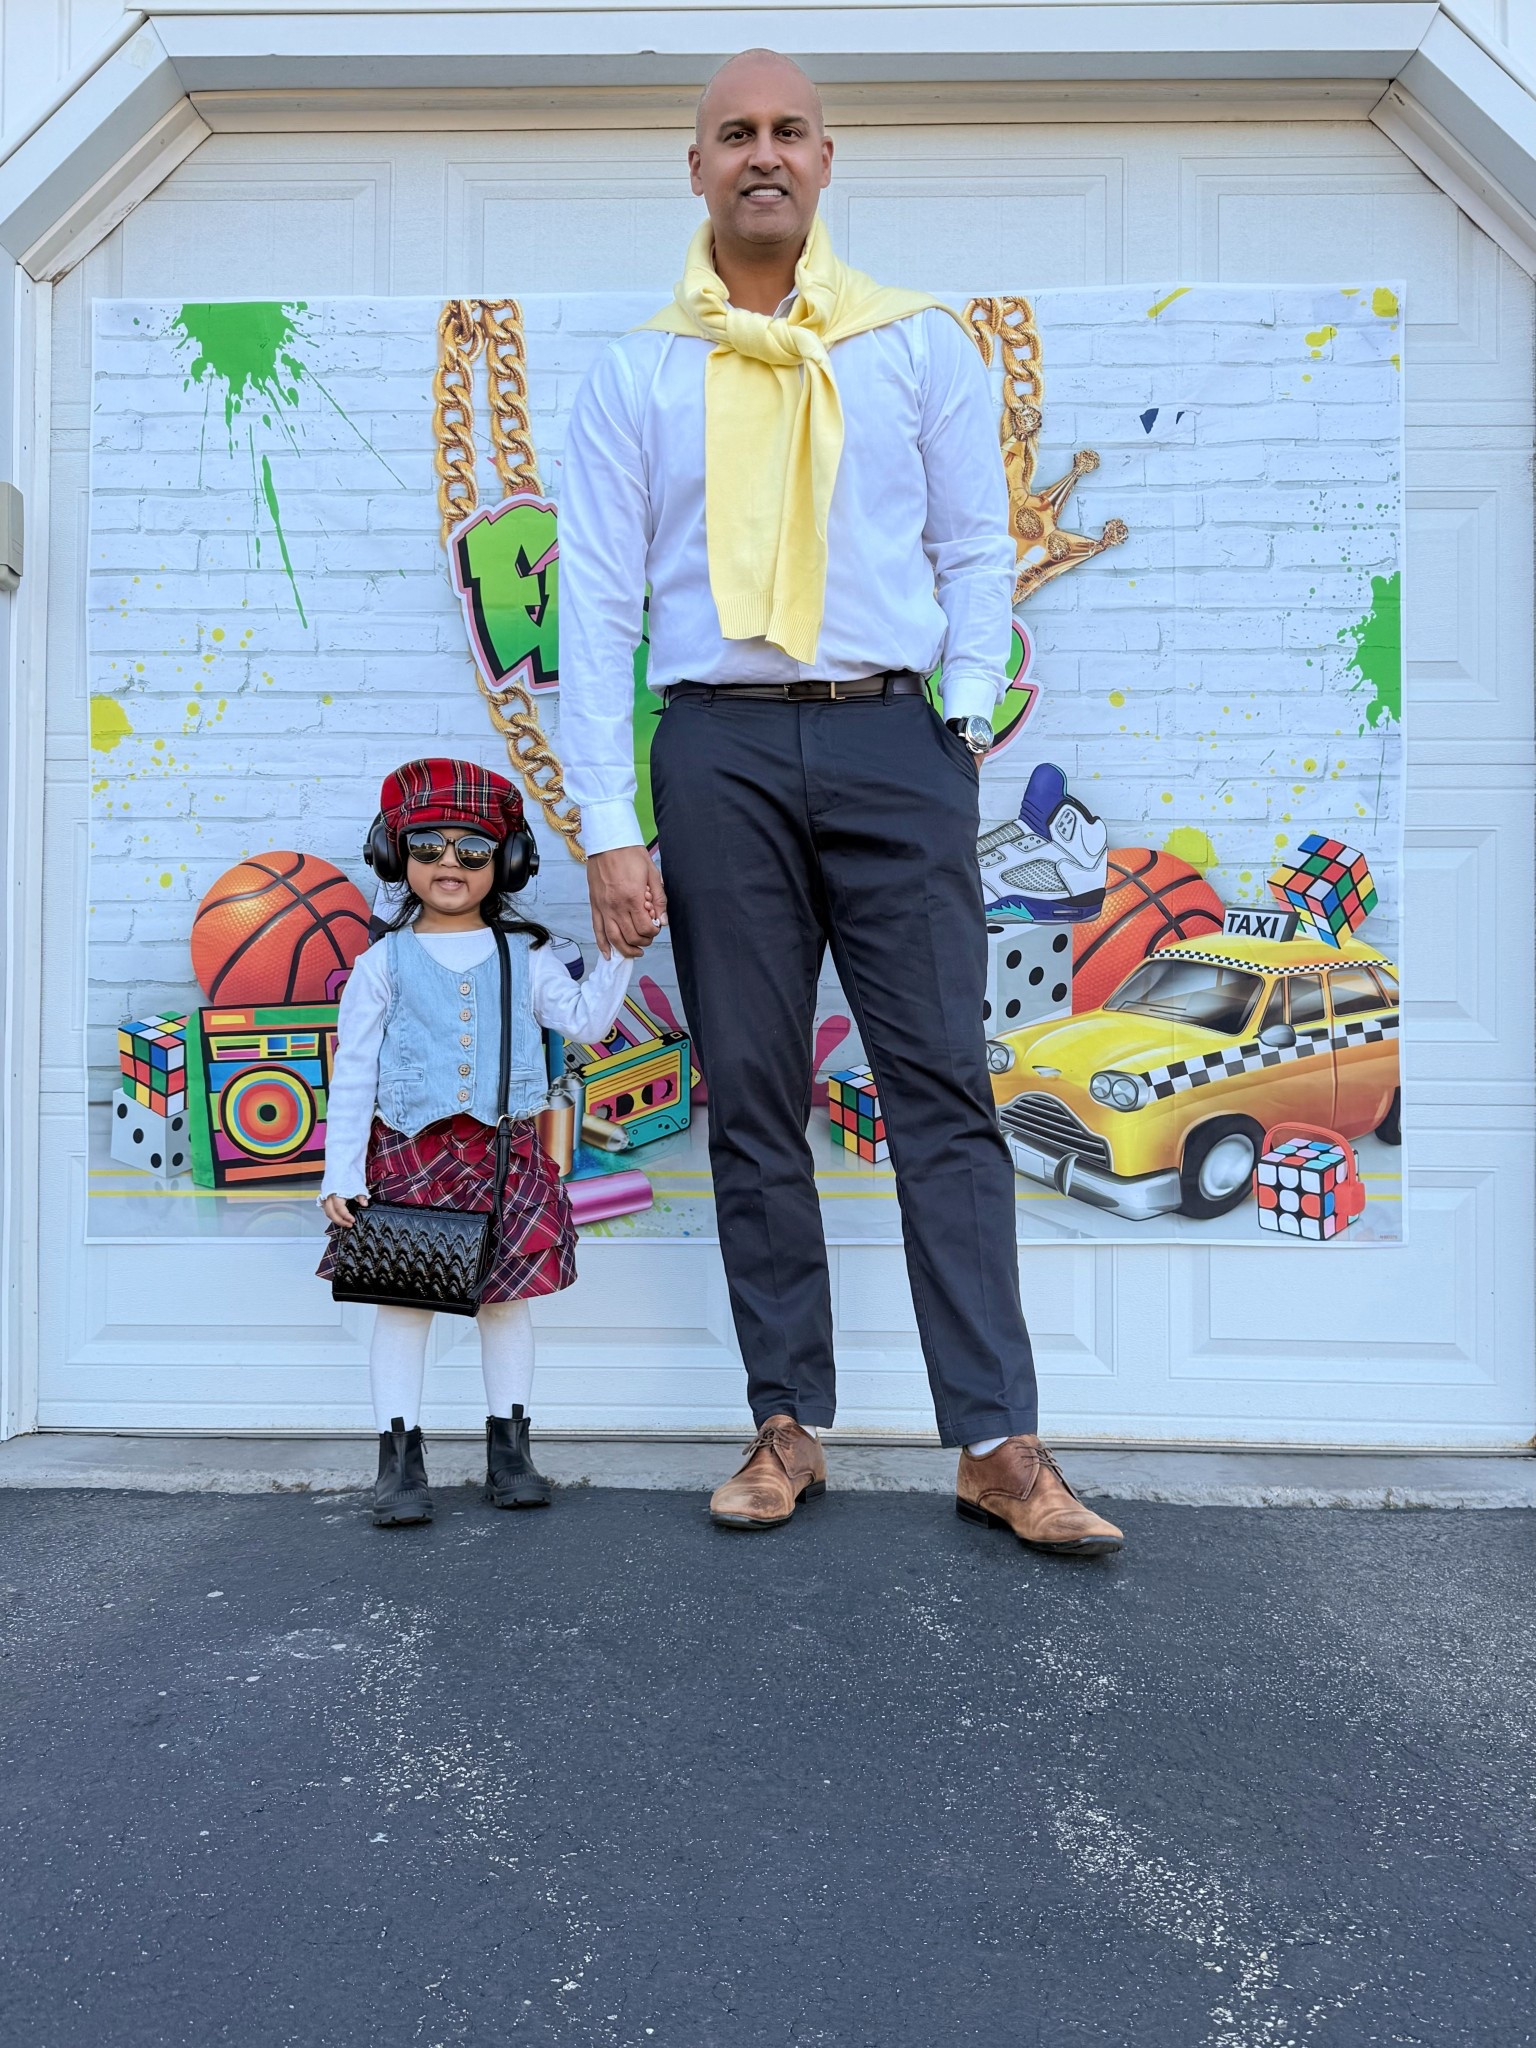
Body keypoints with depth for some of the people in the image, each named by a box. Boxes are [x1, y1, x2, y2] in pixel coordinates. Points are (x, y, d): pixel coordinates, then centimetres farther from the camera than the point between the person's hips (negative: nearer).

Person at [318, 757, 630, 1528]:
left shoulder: (524, 955, 9)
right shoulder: (383, 963, 3)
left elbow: (585, 1019, 0)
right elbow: (352, 1073, 1)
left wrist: (620, 950, -9)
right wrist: (341, 1174, -5)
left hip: (504, 1152, 2)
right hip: (409, 1153, -1)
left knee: (506, 1298, 7)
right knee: (403, 1299, 0)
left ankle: (509, 1451, 19)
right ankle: (399, 1460, 10)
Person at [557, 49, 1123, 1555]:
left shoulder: (919, 344, 15)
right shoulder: (637, 373, 12)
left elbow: (976, 547, 14)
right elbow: (595, 601, 5)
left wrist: (966, 711, -3)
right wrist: (610, 829, -3)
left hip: (890, 741, 0)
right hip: (719, 752, 1)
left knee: (942, 1081, -4)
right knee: (752, 1097, 2)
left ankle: (998, 1445, 2)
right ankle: (788, 1422, 14)